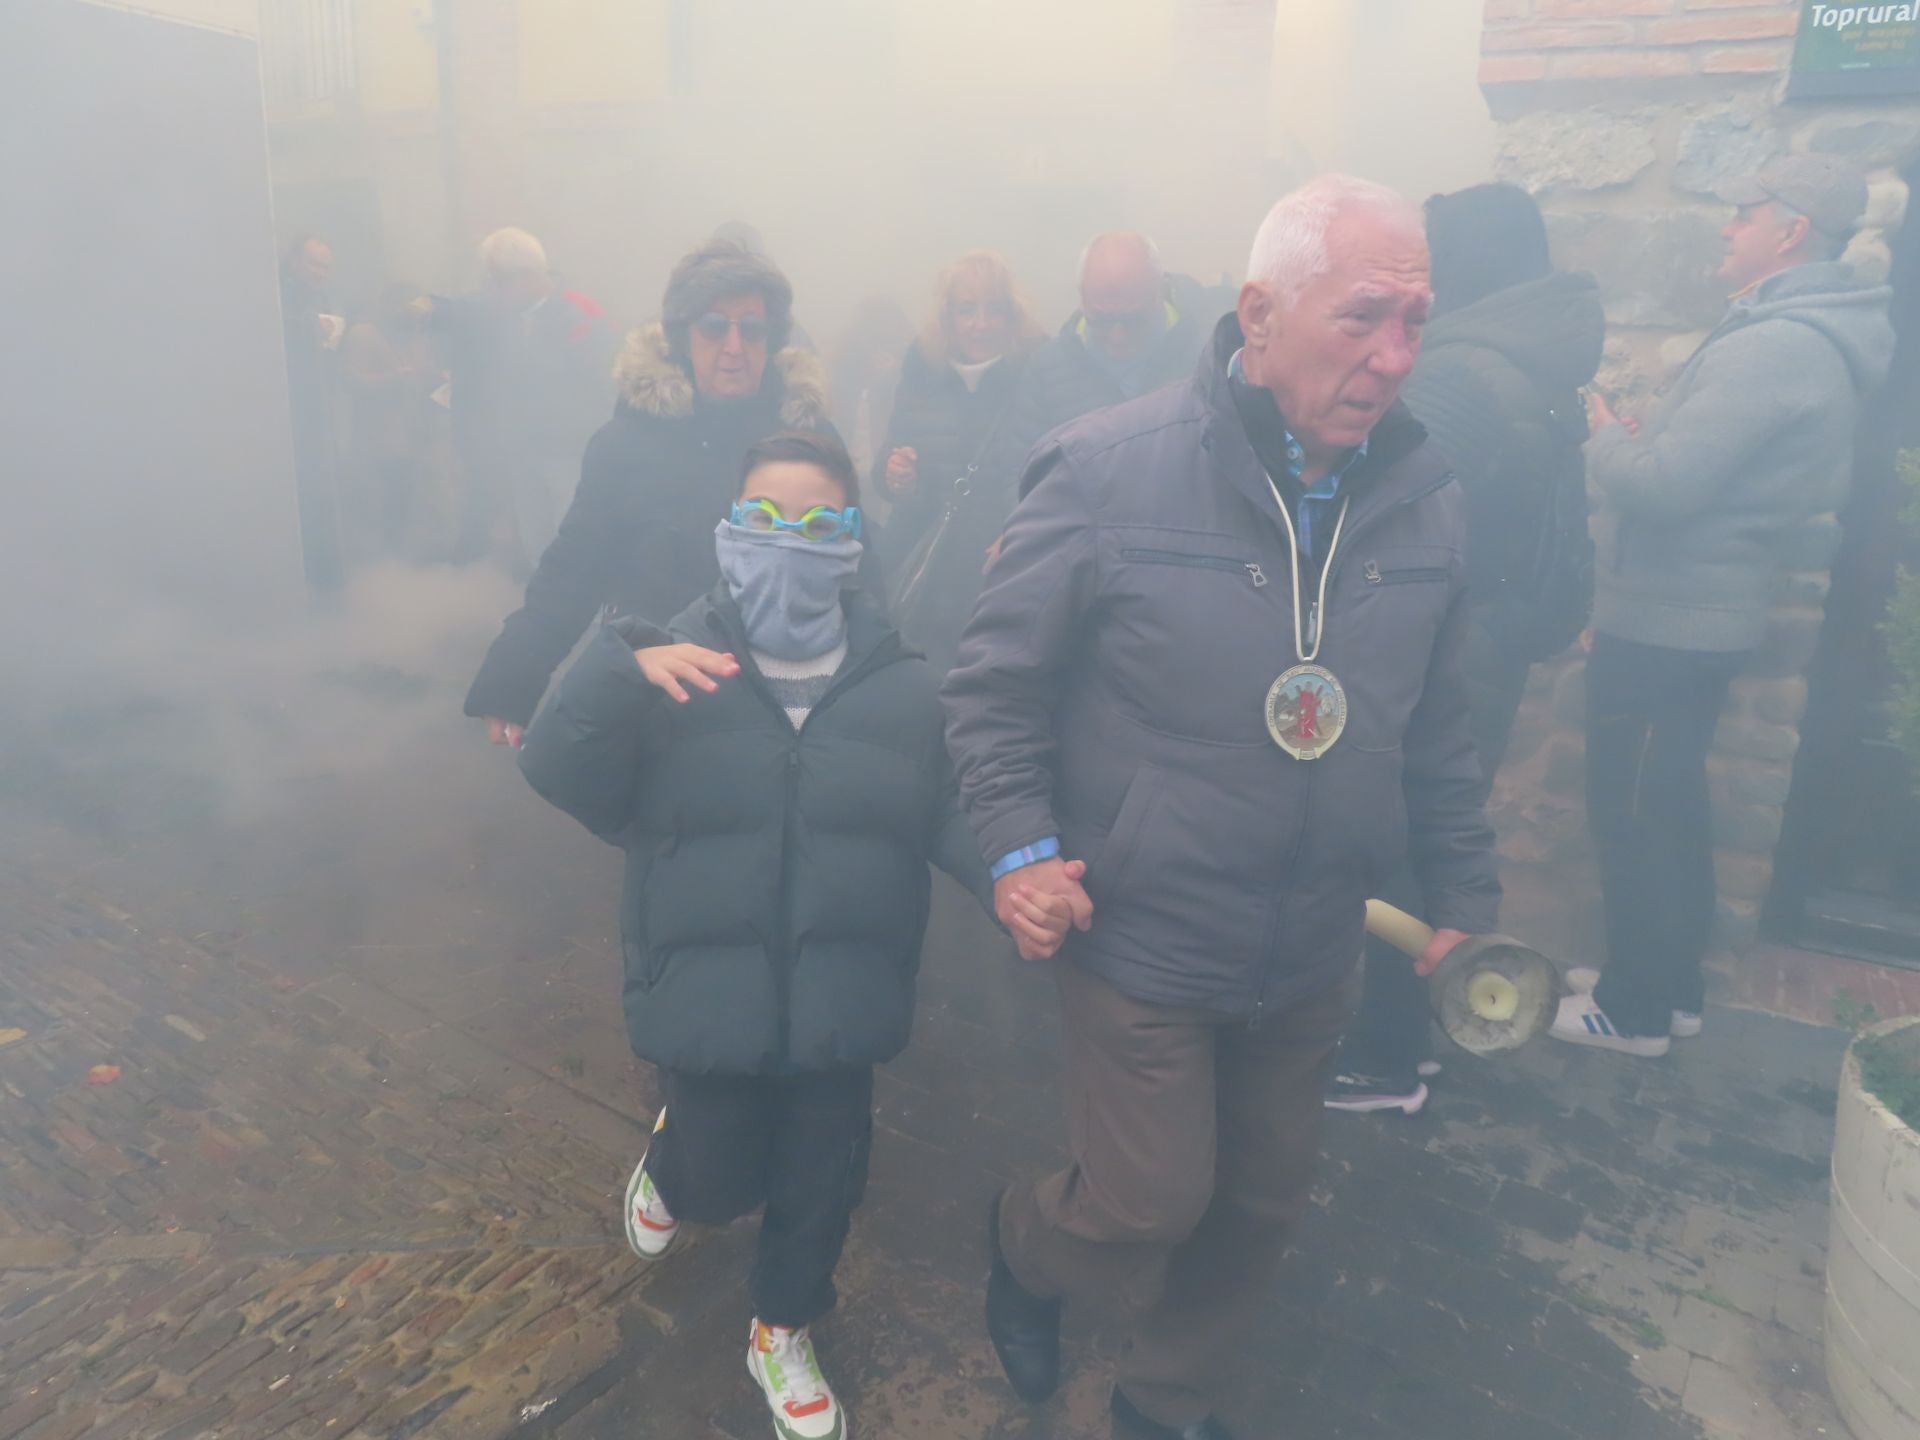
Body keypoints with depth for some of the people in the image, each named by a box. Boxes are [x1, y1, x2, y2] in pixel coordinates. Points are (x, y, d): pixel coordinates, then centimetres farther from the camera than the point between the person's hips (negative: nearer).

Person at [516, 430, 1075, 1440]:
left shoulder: (902, 679, -6)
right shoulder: (673, 662, -6)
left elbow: (953, 809, -3)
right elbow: (560, 774, -12)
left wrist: (1012, 881, -22)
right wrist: (622, 672, -29)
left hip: (841, 997, 1)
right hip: (708, 992, -1)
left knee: (820, 1177, 17)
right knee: (722, 1182, 16)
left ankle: (784, 1331, 47)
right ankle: (670, 1163, 55)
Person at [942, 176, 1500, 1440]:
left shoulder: (1425, 498, -3)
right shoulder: (1109, 471, -17)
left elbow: (1437, 725, 8)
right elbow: (996, 683, -9)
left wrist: (1466, 888, 9)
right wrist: (1021, 844, -18)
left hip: (1314, 954, 5)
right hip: (1141, 944, -5)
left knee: (1262, 1202, 20)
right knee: (1149, 1206, 7)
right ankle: (1025, 1245, 45)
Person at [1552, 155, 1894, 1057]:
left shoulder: (1769, 348, -21)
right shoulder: (1816, 340, 13)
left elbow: (1661, 485, -24)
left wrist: (1608, 436, -6)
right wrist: (1646, 439, 7)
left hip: (1663, 622, -10)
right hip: (1707, 613, 10)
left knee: (1633, 814, 1)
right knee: (1671, 807, 18)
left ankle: (1634, 1009, 15)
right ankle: (1673, 987, 31)